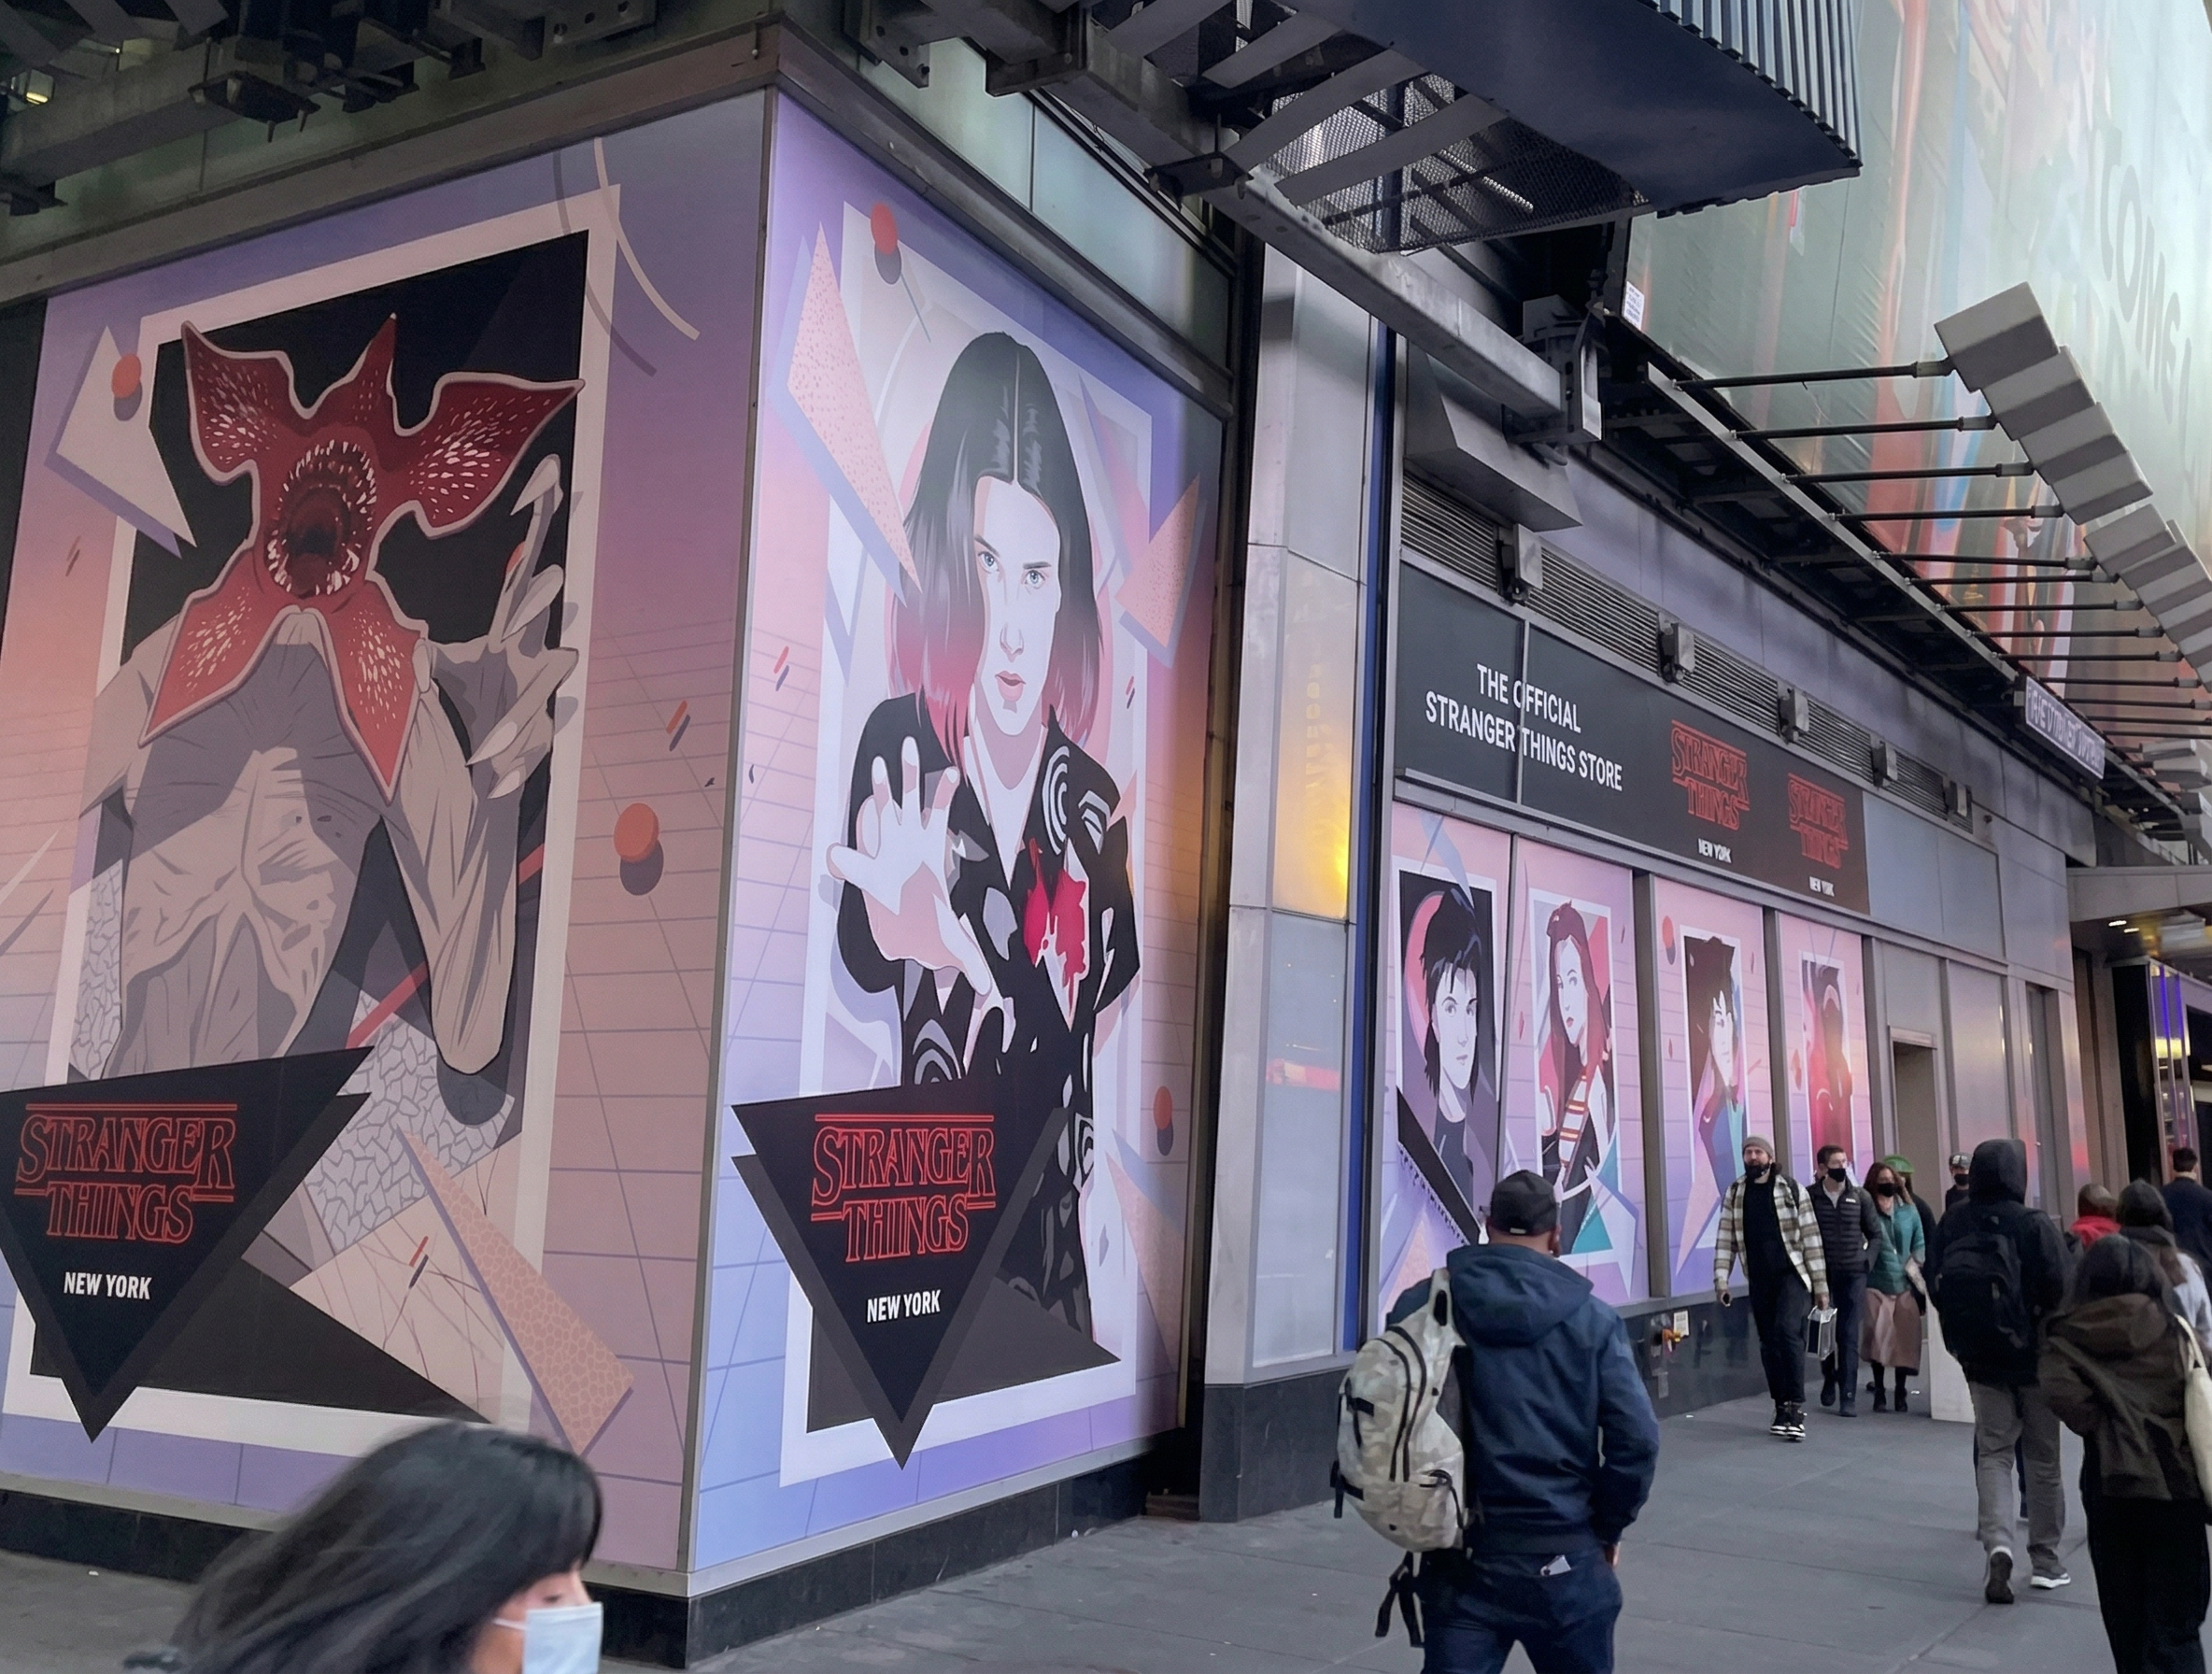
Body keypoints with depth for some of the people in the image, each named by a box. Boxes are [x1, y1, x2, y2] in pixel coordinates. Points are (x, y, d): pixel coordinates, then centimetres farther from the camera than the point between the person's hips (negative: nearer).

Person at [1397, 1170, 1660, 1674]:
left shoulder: (1422, 1306, -2)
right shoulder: (1591, 1318, -4)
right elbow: (1637, 1439, -8)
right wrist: (1608, 1527, 6)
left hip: (1460, 1560, 0)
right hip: (1562, 1561, 0)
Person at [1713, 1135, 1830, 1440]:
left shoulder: (1792, 1189, -4)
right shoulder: (1735, 1194, 5)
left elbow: (1811, 1237, -4)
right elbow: (1725, 1239, 4)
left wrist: (1820, 1283, -6)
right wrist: (1721, 1278, -7)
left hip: (1792, 1274, -4)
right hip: (1760, 1280, 4)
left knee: (1787, 1331, -21)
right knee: (1769, 1343, 8)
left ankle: (1796, 1407, -15)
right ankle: (1782, 1407, 19)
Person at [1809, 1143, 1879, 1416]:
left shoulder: (1860, 1197, 3)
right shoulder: (1809, 1197, -4)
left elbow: (1875, 1234, 11)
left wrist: (1867, 1260, 0)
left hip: (1853, 1274, 1)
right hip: (1821, 1274, 0)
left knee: (1849, 1337, -1)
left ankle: (1848, 1396, 2)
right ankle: (1829, 1378, 33)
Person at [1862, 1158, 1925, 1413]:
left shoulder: (1909, 1211, 6)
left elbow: (1920, 1246, 12)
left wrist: (1914, 1269, 2)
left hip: (1905, 1284, 3)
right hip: (1876, 1283, -2)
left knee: (1904, 1340, 3)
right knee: (1878, 1339, -3)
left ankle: (1900, 1392, 18)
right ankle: (1879, 1391, 10)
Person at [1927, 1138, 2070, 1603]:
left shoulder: (1952, 1223, -5)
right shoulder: (2033, 1224, -16)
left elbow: (1935, 1282, 1)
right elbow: (2059, 1291, -17)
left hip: (1979, 1358, 2)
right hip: (2035, 1355, -2)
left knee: (1992, 1451, 10)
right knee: (2042, 1457, 12)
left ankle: (1998, 1544, -11)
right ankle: (2045, 1561, 20)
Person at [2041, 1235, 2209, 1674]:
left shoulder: (2069, 1337, -1)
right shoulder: (2176, 1332, 2)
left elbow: (2060, 1390, -19)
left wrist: (2100, 1428, -5)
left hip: (2111, 1481, 1)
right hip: (2176, 1482, 0)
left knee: (2125, 1618, 17)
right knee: (2175, 1625, 1)